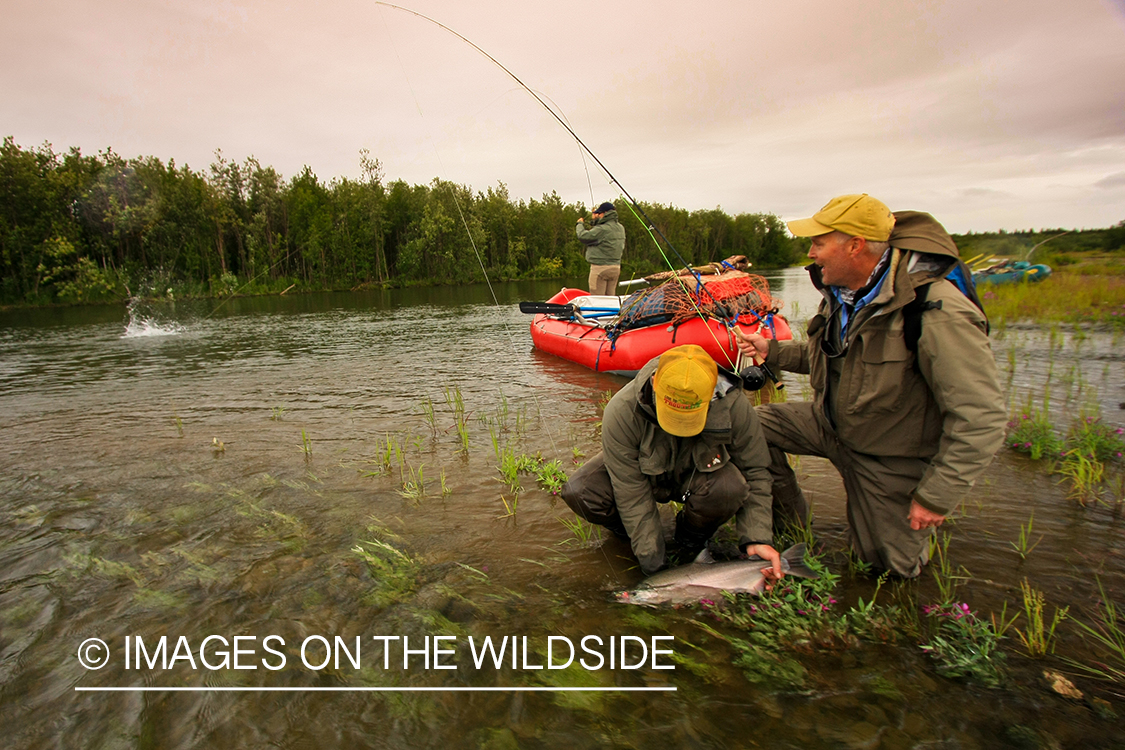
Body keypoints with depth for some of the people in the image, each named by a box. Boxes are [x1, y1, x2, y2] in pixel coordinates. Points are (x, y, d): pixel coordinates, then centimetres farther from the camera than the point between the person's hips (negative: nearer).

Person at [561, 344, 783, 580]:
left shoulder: (734, 406, -29)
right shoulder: (622, 412, -34)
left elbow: (755, 472, -15)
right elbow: (631, 494, -28)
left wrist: (758, 538, -24)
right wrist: (653, 561, -27)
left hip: (697, 475, 1)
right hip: (643, 471, 0)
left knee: (729, 487, -35)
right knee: (579, 493, -27)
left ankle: (691, 540, -2)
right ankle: (627, 532, 6)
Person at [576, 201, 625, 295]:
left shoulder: (602, 229, -17)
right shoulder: (620, 228, 8)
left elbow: (583, 236, -14)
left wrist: (580, 224, 5)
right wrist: (596, 220, 21)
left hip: (600, 268, -8)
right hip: (616, 267, 8)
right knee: (610, 297, 13)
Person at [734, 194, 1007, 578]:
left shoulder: (937, 313, -32)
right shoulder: (842, 293, -7)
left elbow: (982, 419, -30)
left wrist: (937, 496, -27)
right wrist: (772, 351, -2)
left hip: (892, 457, -6)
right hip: (831, 426, 6)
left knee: (889, 567, 5)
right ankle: (791, 521, 14)